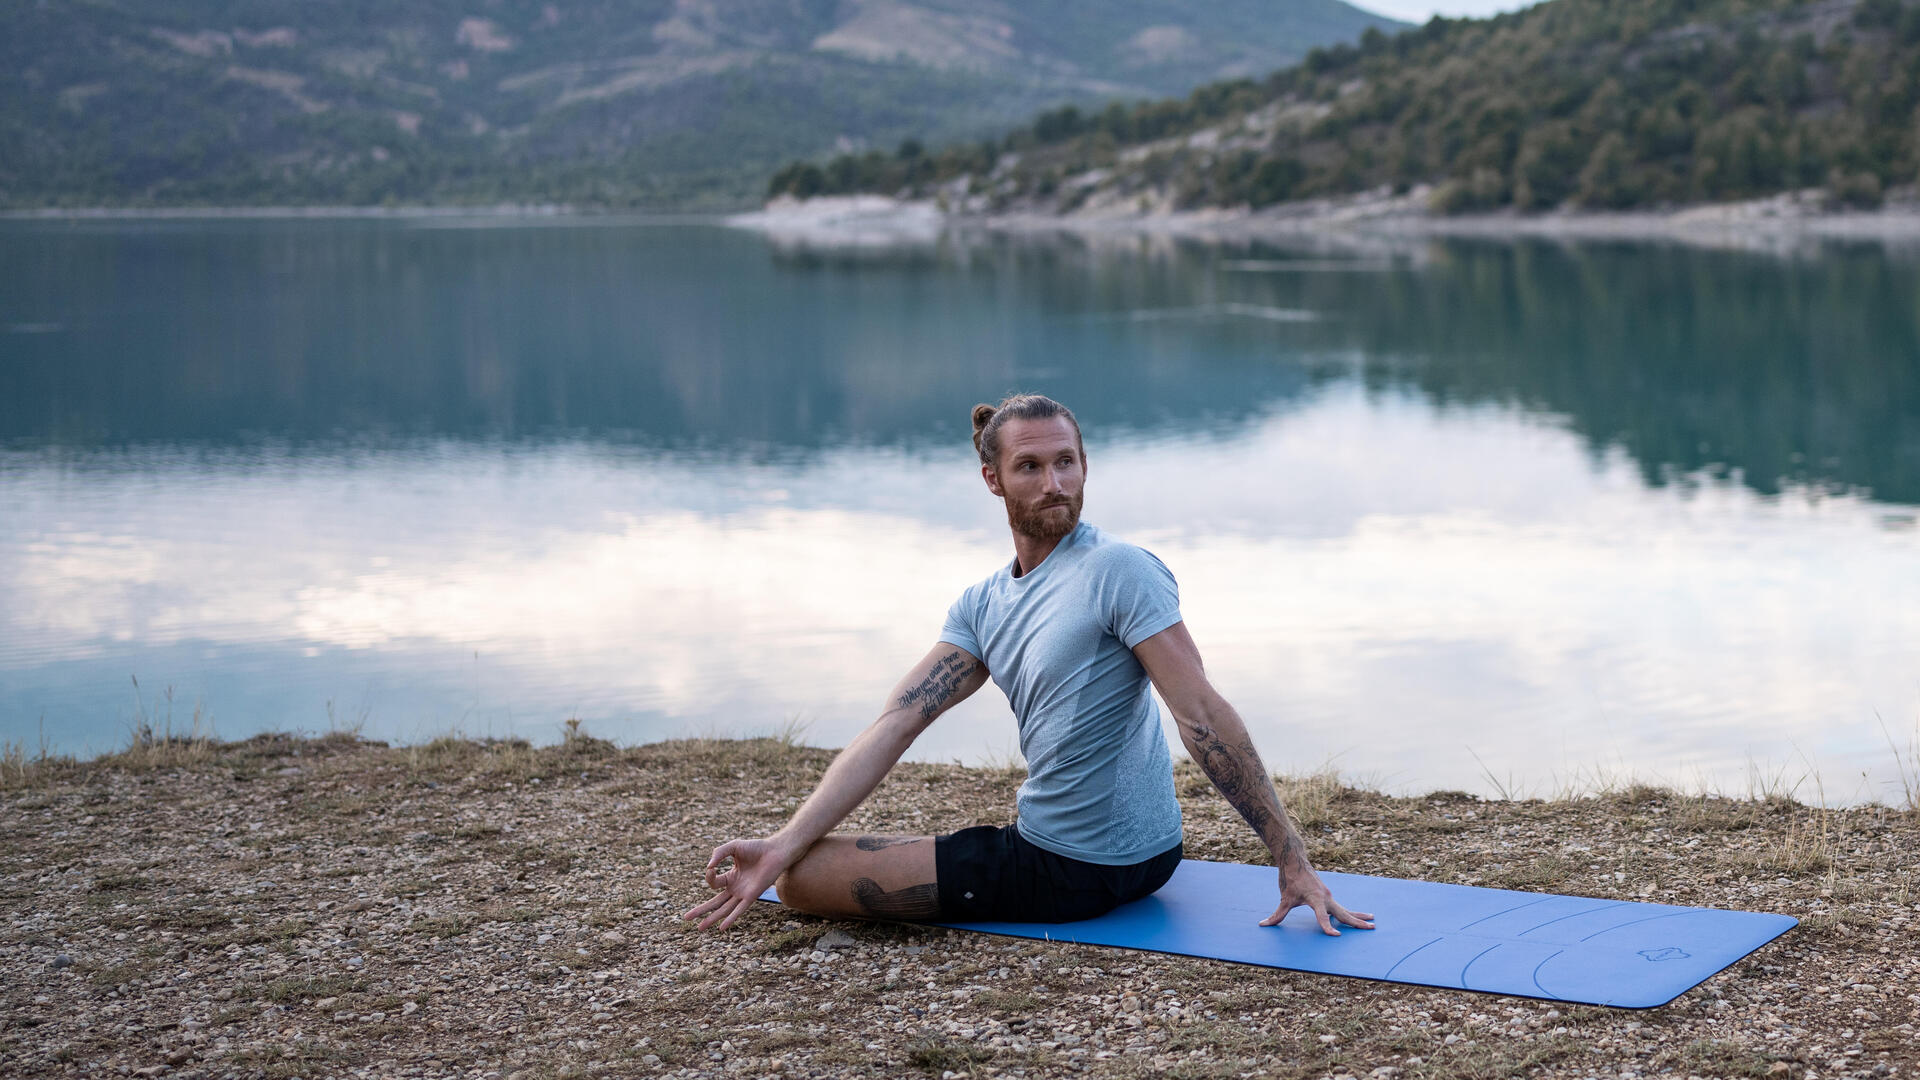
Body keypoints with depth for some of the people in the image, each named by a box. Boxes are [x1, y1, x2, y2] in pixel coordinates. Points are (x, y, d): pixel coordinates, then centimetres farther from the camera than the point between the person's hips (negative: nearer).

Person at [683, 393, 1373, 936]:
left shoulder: (1118, 571, -16)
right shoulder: (981, 607, 8)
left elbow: (1203, 714, -20)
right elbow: (894, 726, -1)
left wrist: (1292, 860, -24)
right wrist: (781, 845, -12)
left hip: (1077, 872, -9)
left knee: (805, 880, -6)